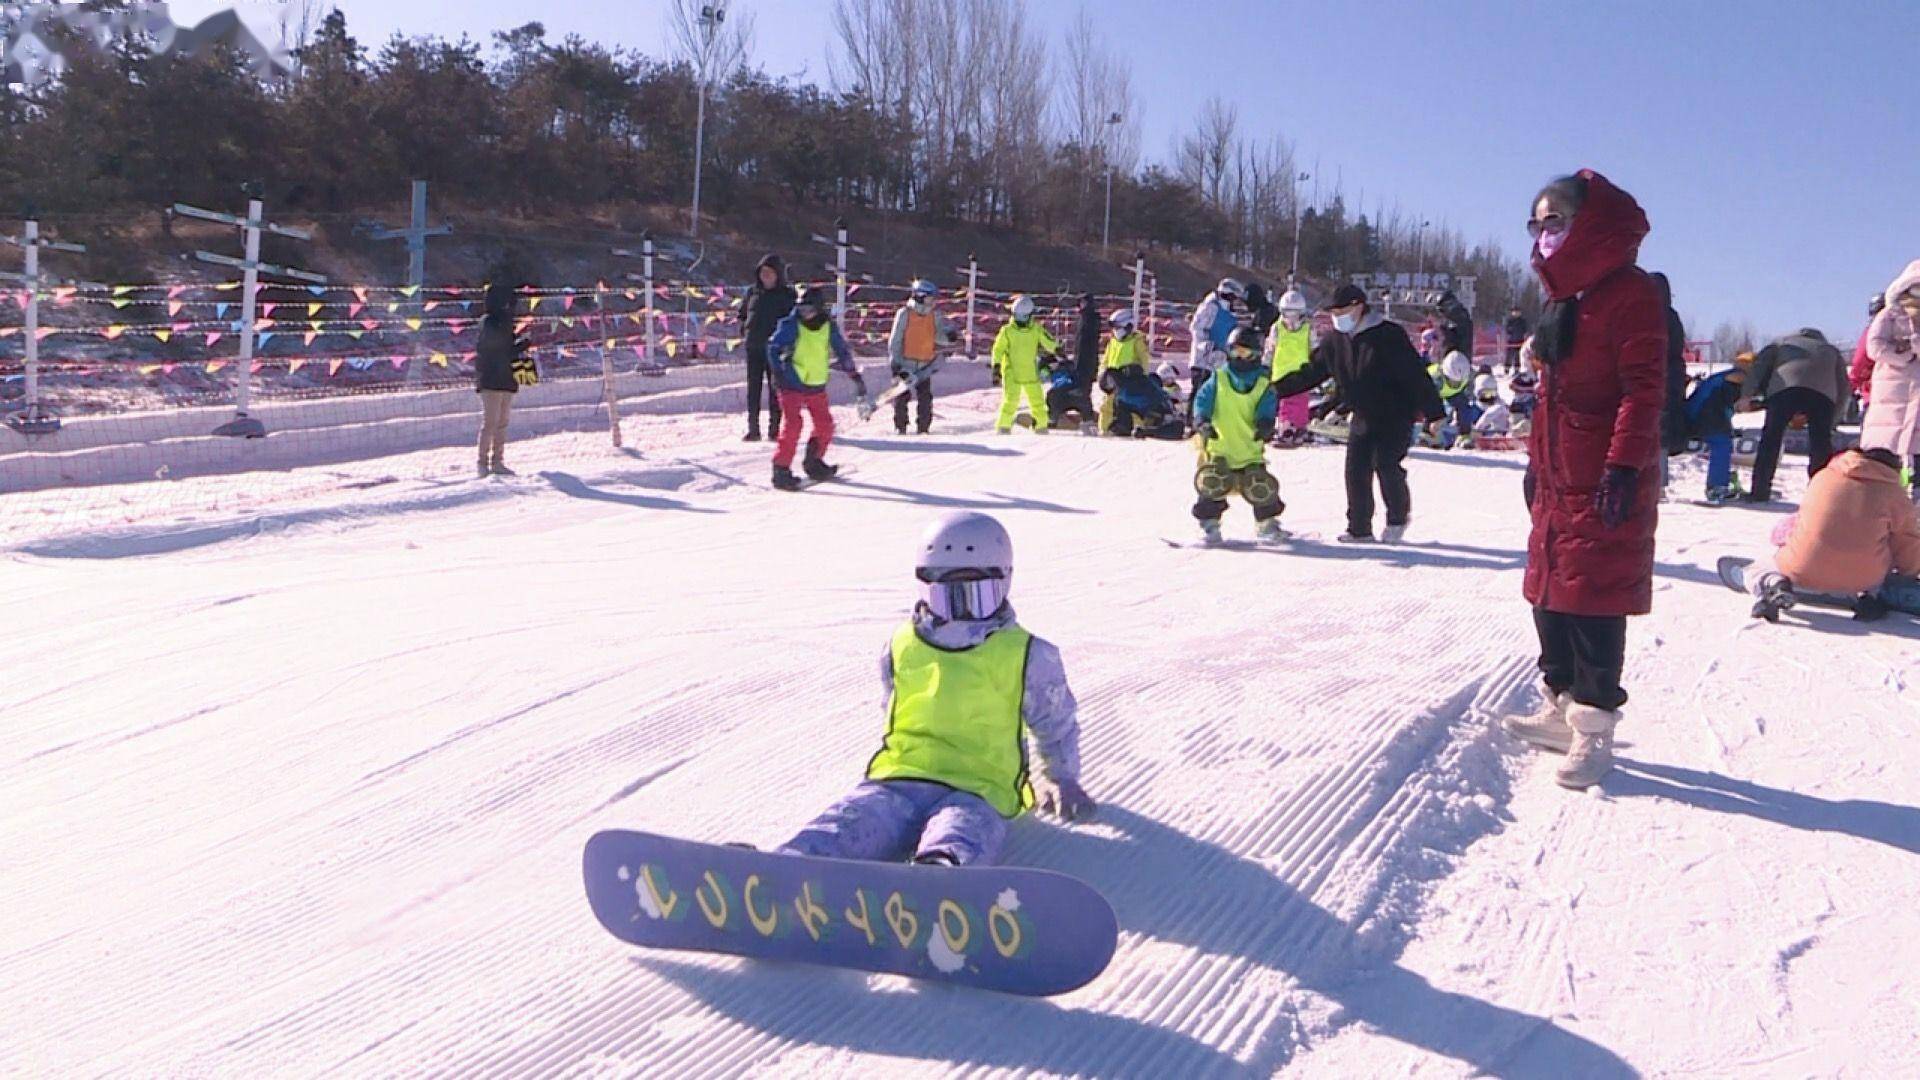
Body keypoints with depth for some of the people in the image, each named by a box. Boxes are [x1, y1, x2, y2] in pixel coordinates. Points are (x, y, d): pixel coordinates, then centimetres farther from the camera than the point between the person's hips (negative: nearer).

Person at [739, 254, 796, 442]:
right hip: (754, 348, 4)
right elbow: (743, 312, 24)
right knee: (753, 388, 5)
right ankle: (752, 428, 9)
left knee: (776, 389, 0)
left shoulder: (788, 294, -1)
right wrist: (743, 325, 9)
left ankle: (774, 427, 6)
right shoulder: (752, 291, 10)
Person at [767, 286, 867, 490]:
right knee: (792, 424, -17)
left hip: (817, 387, 5)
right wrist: (778, 372, -12)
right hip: (792, 385, -5)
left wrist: (855, 375, 11)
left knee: (825, 425, 9)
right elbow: (773, 347, -2)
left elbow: (842, 351, 12)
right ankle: (781, 469, -13)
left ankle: (814, 463, 29)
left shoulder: (829, 326, 1)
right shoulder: (791, 325, -10)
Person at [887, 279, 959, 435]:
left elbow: (939, 336, 8)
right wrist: (895, 362, -10)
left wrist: (950, 335, -16)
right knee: (902, 396, 0)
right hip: (905, 364, -3)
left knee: (925, 398, -2)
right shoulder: (904, 314, -6)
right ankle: (900, 427, 10)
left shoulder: (934, 316, 5)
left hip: (924, 365, 3)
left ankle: (923, 428, 6)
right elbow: (895, 340, -5)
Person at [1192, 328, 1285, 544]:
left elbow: (1267, 408, -6)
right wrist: (1202, 421, -25)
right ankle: (1209, 524, 3)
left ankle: (1267, 523, 14)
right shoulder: (1217, 380, 6)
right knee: (1212, 485, -14)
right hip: (1218, 447, 0)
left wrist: (1265, 424, -29)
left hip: (1251, 448, 0)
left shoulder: (1264, 384, 7)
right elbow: (1202, 401, -5)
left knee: (1261, 486, -9)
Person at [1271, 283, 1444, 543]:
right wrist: (1278, 388, 3)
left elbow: (1416, 374, -16)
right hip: (1362, 417, 6)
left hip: (1396, 416, -6)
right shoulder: (1335, 341, 3)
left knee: (1386, 465, -13)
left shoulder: (1389, 336, -15)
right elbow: (1310, 372, 11)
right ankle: (1359, 528, 9)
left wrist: (1433, 412, -19)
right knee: (1356, 471, -1)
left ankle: (1399, 516, 12)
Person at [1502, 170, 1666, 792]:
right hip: (1559, 479, 9)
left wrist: (1623, 467, -23)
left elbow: (1644, 391, -18)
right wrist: (1537, 461, 21)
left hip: (1606, 483, -9)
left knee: (1594, 603, -4)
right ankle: (1559, 708, 27)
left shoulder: (1629, 295, -11)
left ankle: (1594, 729, 6)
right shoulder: (1562, 297, 17)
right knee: (1551, 594, 14)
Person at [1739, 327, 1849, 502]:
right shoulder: (1831, 350, 39)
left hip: (1784, 387, -1)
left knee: (1770, 439, 4)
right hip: (1823, 393, 1)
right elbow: (1843, 387, 30)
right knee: (1821, 442, 8)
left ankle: (1759, 491, 2)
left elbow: (1761, 363, 17)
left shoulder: (1783, 342, 35)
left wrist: (1748, 395, 12)